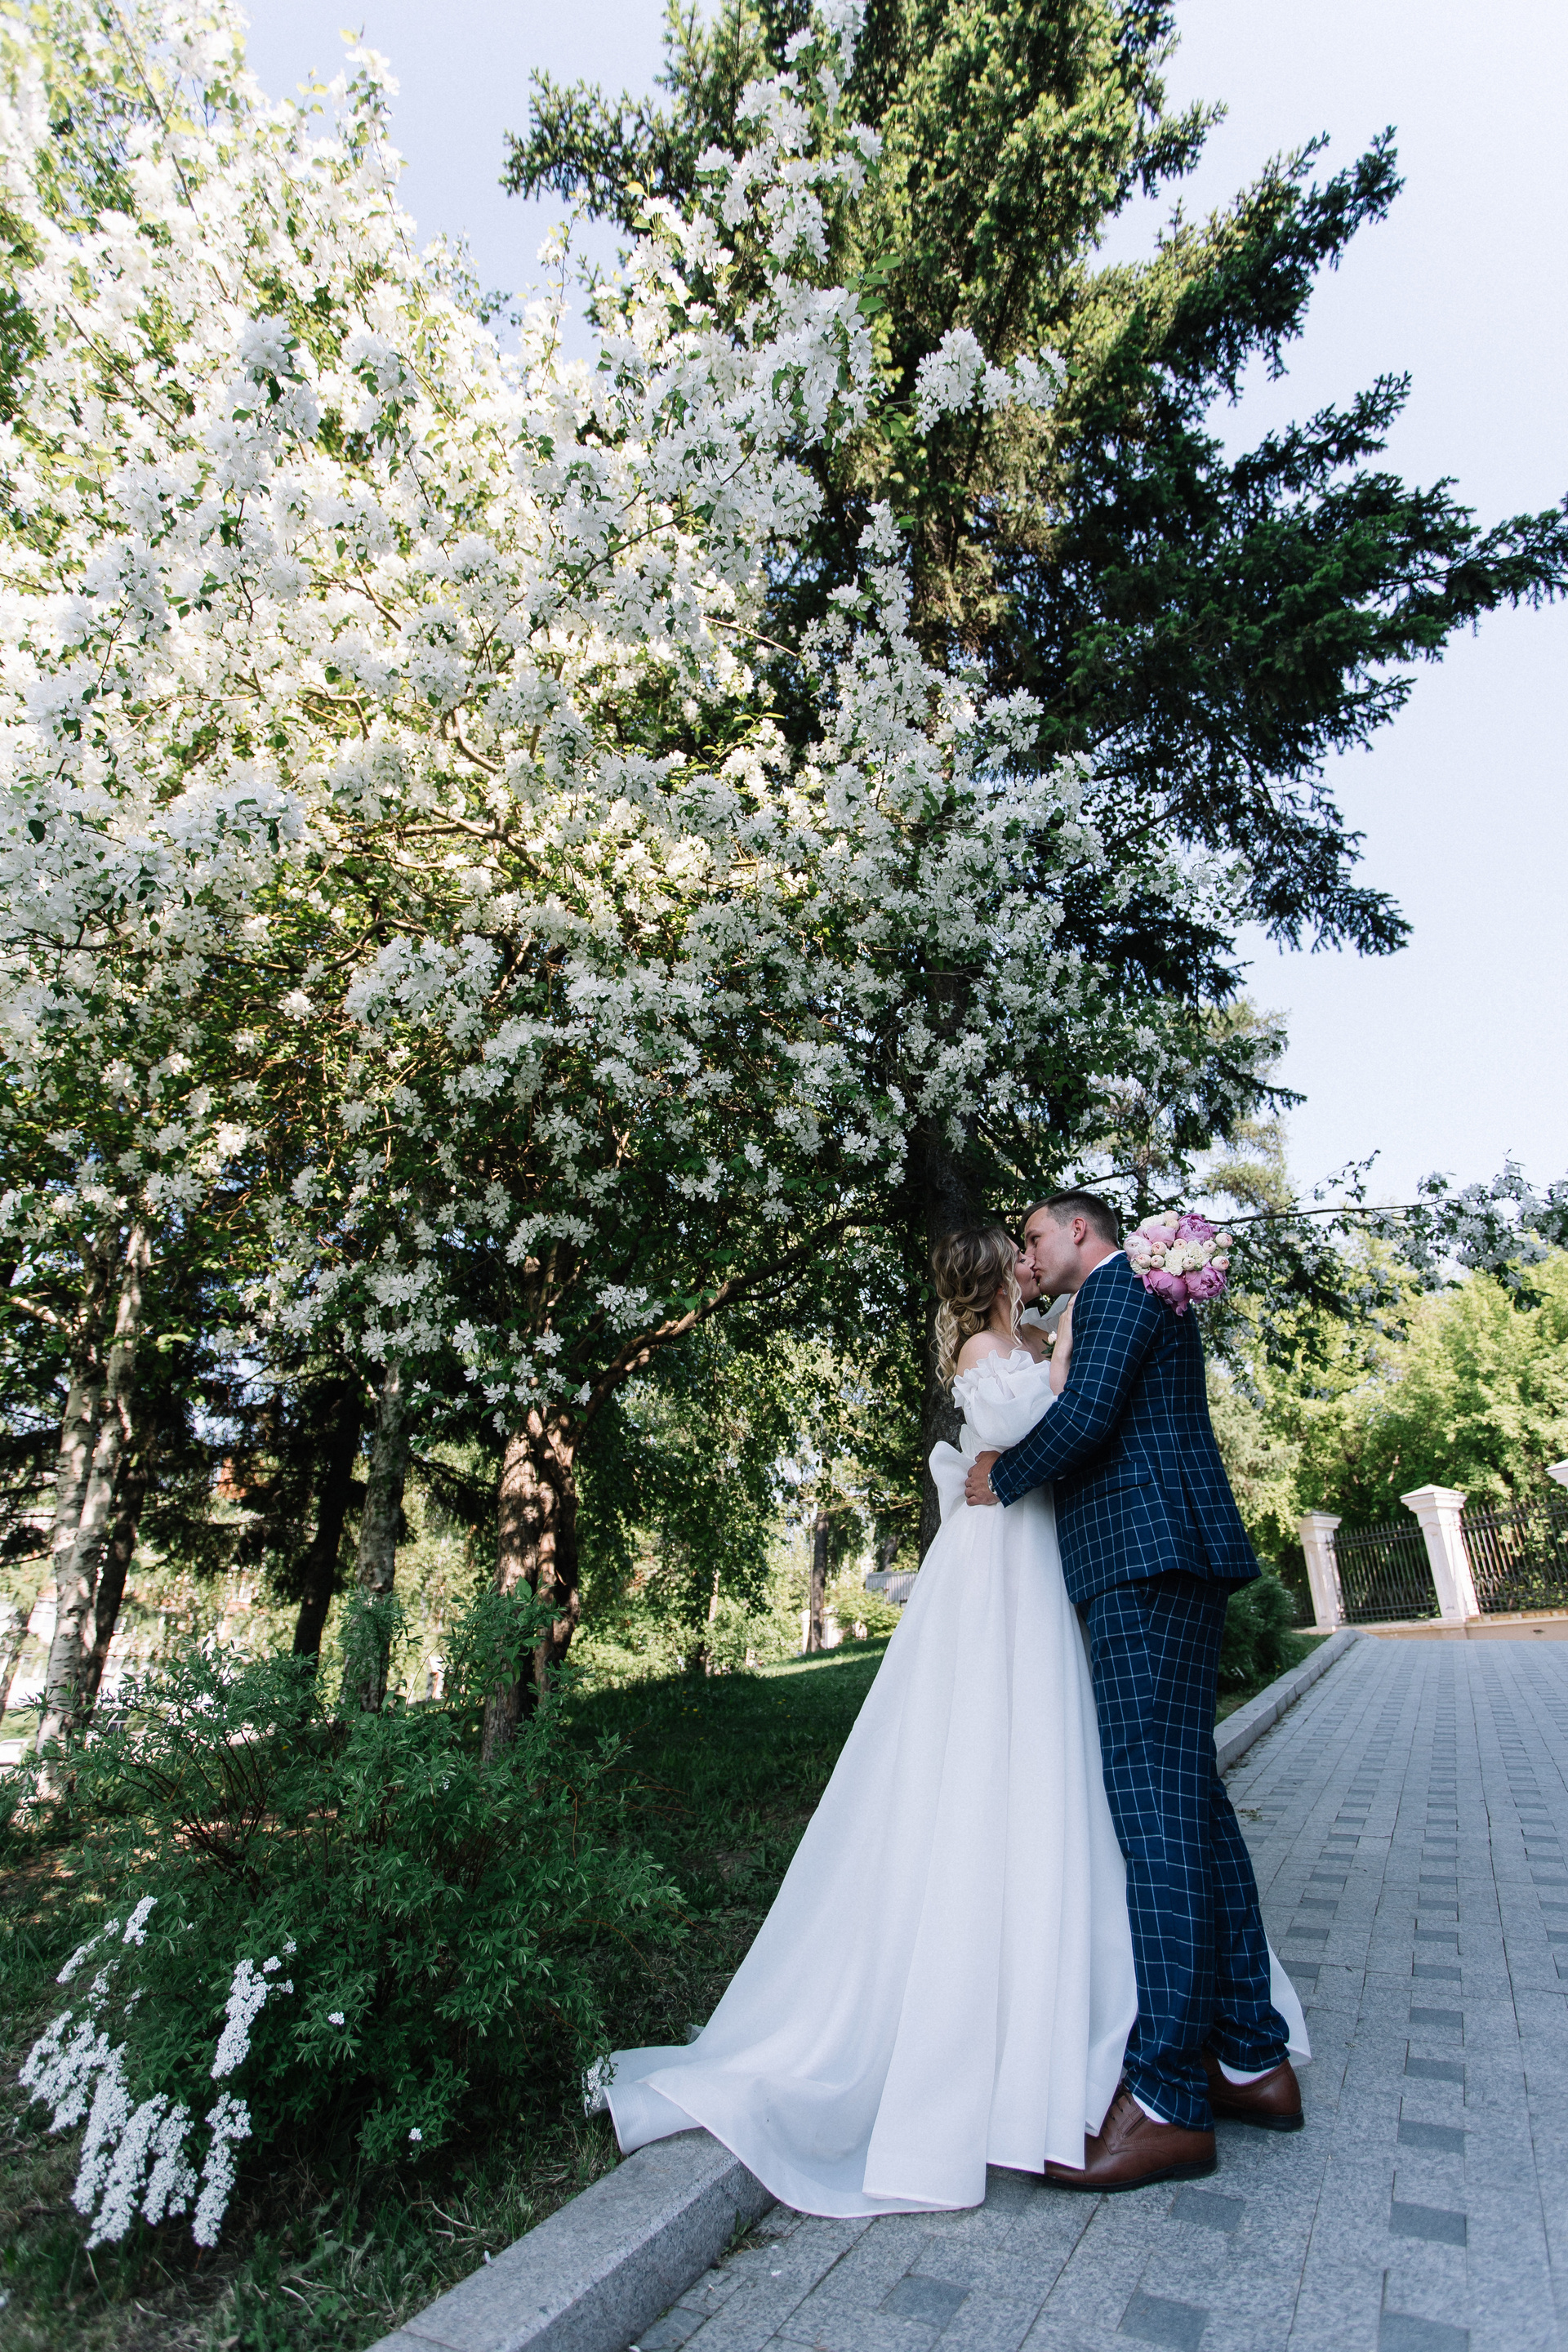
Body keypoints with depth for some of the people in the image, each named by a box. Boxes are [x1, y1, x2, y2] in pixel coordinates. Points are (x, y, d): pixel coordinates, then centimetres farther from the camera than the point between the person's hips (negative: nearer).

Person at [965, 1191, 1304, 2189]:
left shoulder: (1118, 1285, -4)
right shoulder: (1152, 1299, 26)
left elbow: (1088, 1413, -17)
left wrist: (1004, 1478, -3)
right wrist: (1021, 1467, 13)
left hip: (1145, 1558, -10)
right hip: (1172, 1557, 10)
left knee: (1155, 1805, -9)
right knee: (1192, 1800, 13)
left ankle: (1169, 2097, -3)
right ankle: (1252, 2056, 21)